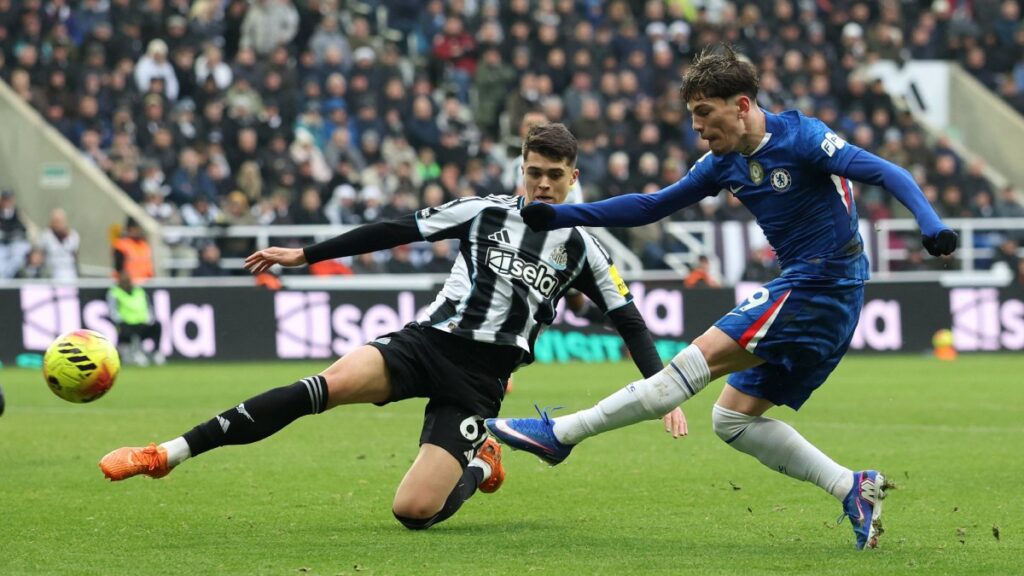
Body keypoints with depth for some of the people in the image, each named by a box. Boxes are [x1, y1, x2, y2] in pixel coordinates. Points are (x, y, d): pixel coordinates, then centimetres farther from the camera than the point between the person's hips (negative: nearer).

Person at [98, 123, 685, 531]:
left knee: (414, 510, -19)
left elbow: (631, 323, 11)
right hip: (426, 341, 1)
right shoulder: (485, 212, 7)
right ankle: (168, 453, -33)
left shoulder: (582, 249, 6)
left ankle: (480, 467, 19)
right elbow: (397, 231, 6)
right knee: (329, 384, -30)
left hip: (478, 380, -1)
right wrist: (305, 255, 3)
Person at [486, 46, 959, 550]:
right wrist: (559, 217, 12)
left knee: (700, 358, -14)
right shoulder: (724, 163, 12)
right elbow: (652, 206, 18)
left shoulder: (800, 136, -11)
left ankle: (560, 433, -13)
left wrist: (930, 224, -34)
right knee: (733, 418, 8)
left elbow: (885, 173, -17)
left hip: (817, 285, -10)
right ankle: (853, 489, 3)